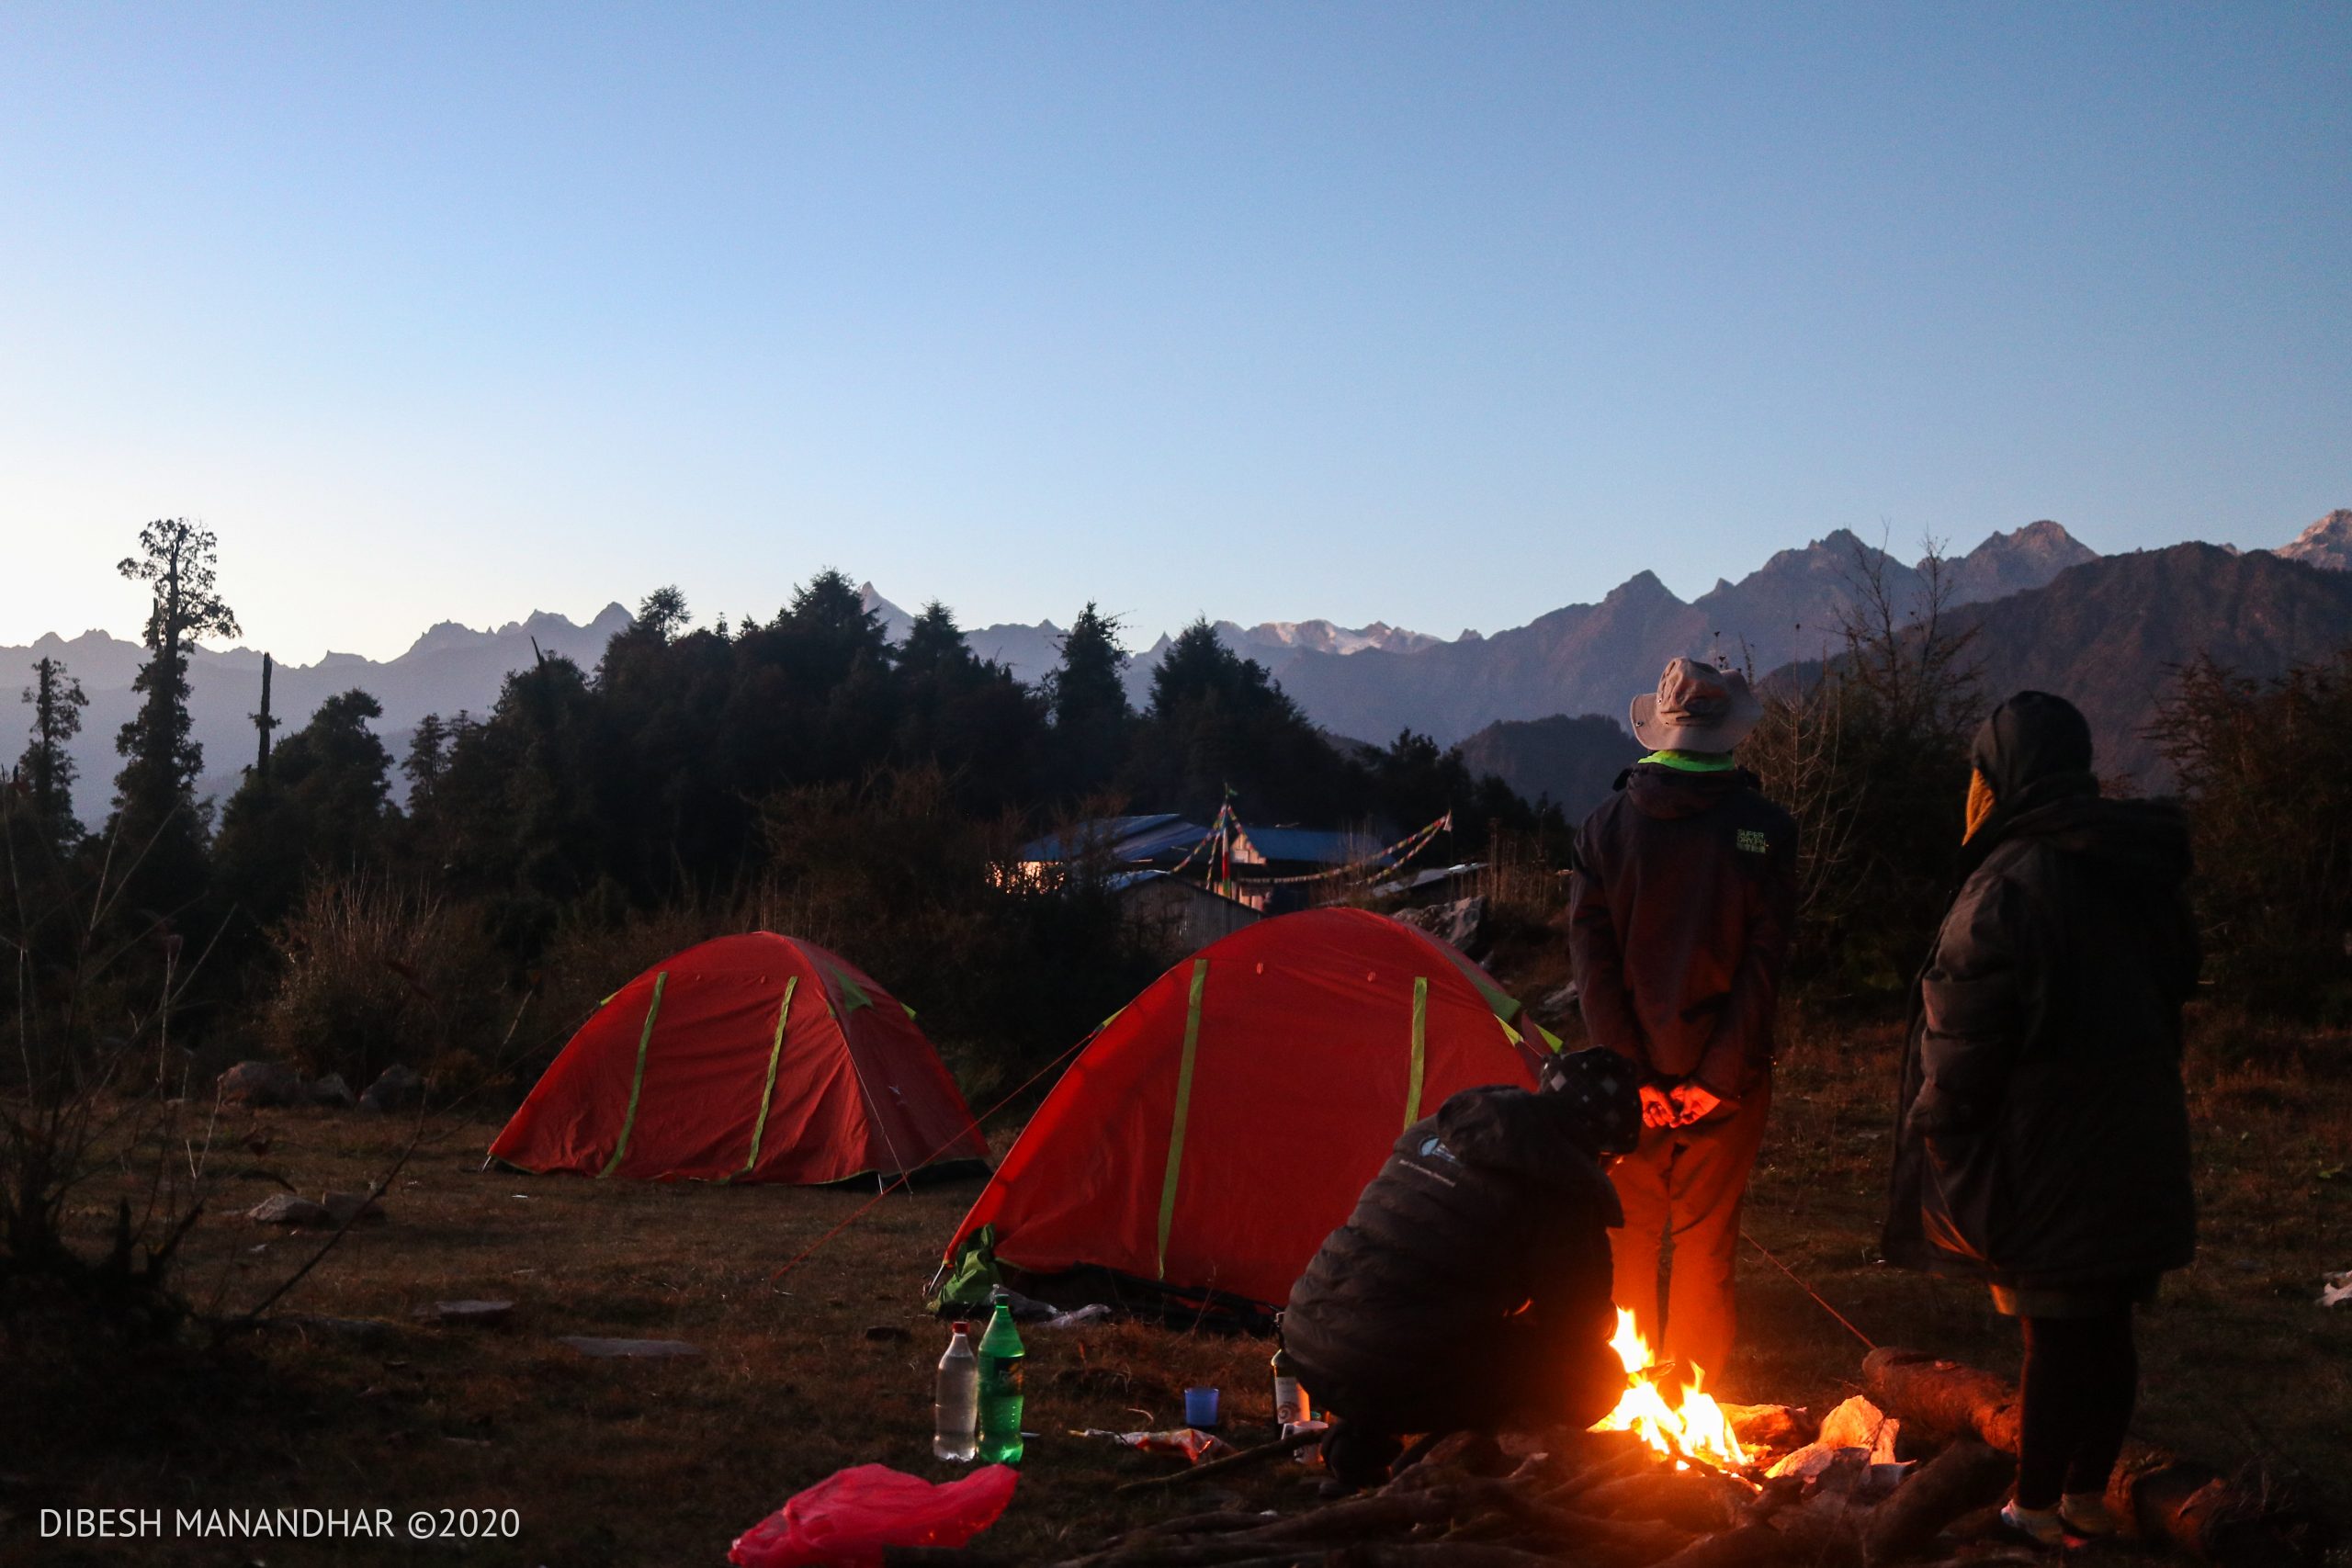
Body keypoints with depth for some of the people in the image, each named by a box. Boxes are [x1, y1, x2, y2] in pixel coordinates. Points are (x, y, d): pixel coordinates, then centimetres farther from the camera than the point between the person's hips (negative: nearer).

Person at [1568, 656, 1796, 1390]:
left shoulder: (1605, 826, -3)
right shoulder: (1764, 829, -7)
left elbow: (1591, 959, -6)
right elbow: (1766, 963, -9)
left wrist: (1629, 1074, -4)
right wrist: (1721, 1075, -5)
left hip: (1633, 1079, 1)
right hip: (1727, 1080, -1)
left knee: (1629, 1235, 12)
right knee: (1707, 1240, 10)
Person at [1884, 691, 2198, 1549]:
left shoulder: (2009, 885, -18)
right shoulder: (2141, 875, 8)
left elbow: (1964, 1038, -18)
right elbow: (2173, 989, 16)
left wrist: (1933, 1136, -8)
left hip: (2046, 1156, -7)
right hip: (2139, 1146, 7)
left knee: (2055, 1327, 1)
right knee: (2107, 1324, 14)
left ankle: (2035, 1505, 12)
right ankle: (2088, 1492, 26)